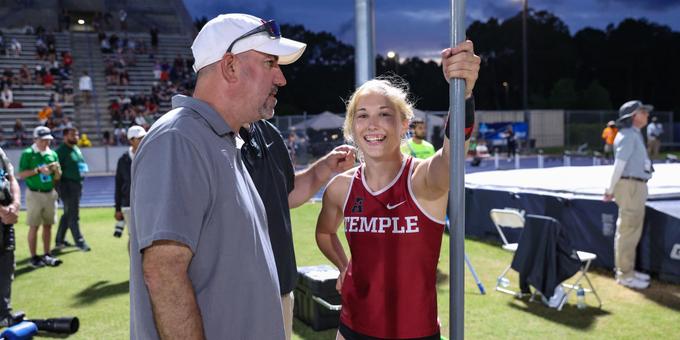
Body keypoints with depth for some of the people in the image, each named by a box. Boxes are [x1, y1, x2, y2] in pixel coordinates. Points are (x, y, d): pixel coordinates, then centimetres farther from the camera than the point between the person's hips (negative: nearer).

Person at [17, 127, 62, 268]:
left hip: (50, 193, 5)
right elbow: (21, 174, -11)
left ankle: (47, 255, 16)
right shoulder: (28, 154, -5)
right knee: (34, 226, -1)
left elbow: (57, 177, 11)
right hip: (34, 194, -5)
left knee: (48, 225, 8)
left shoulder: (52, 154, 8)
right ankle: (33, 257, 4)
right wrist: (38, 170, -20)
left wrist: (56, 169, -10)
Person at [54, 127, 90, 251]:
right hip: (67, 185, -9)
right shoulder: (61, 150, -11)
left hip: (77, 184, 9)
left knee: (68, 214, 16)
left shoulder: (77, 149, 16)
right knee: (73, 215, -5)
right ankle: (79, 242, -1)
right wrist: (60, 188, -18)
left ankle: (60, 240, 26)